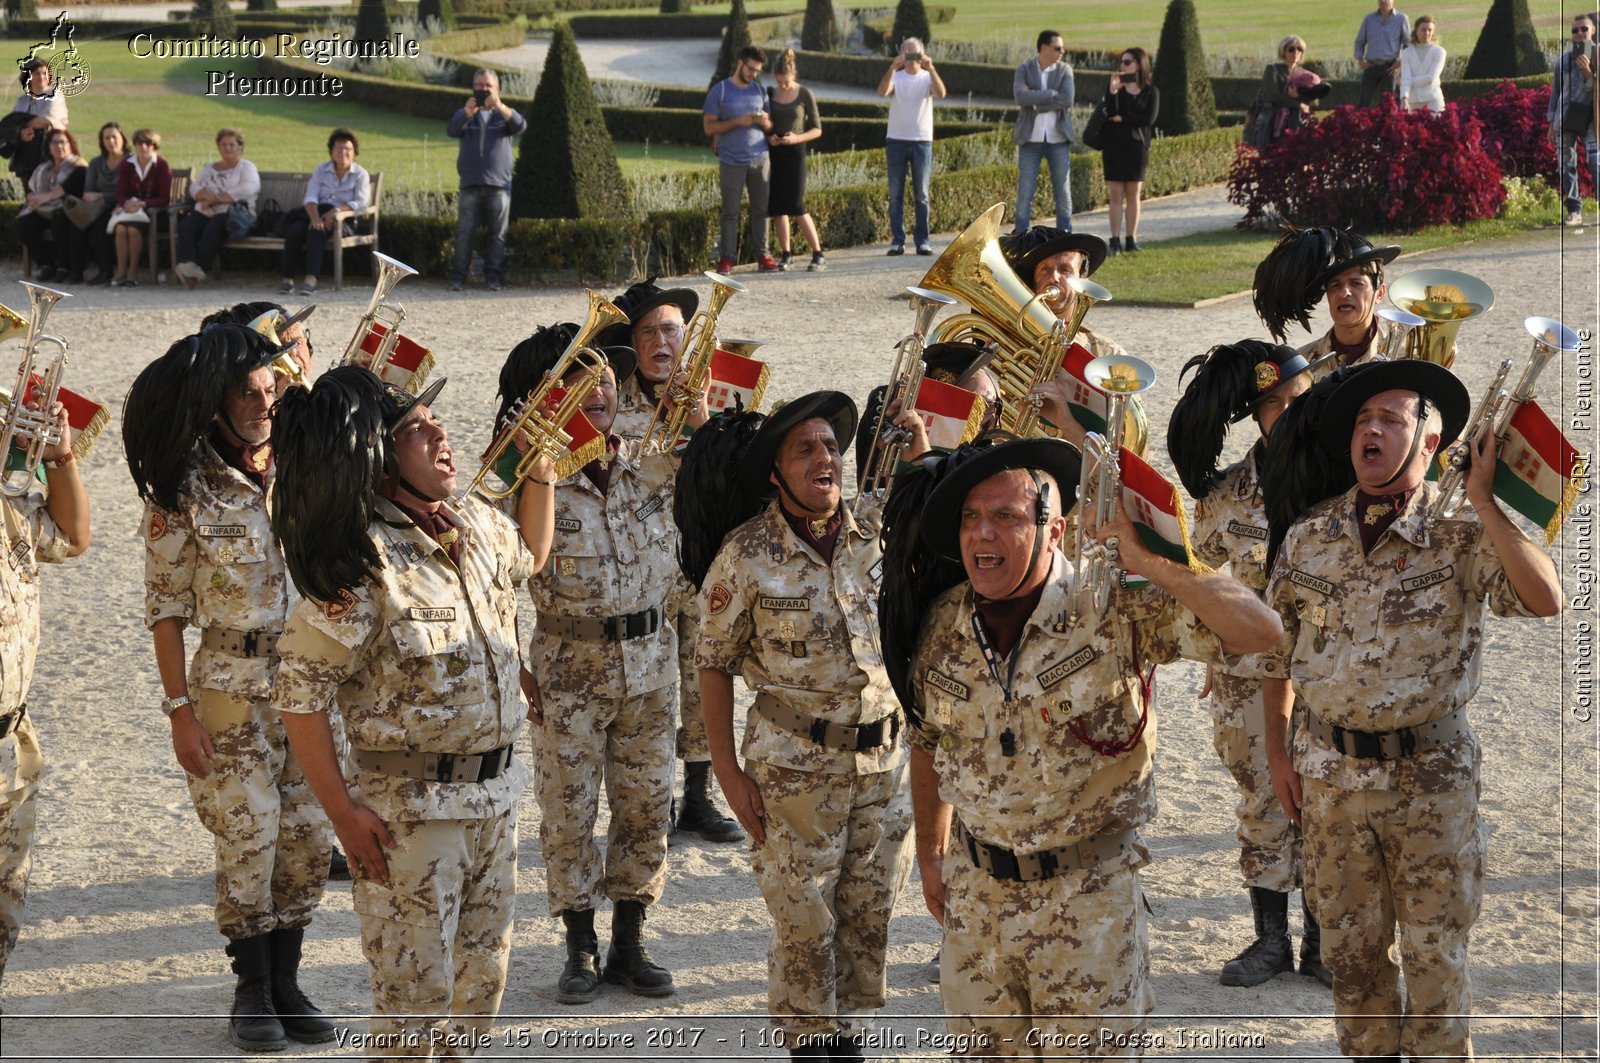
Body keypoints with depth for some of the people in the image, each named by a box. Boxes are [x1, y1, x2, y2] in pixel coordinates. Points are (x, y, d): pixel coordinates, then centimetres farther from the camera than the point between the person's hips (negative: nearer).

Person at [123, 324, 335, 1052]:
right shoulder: (184, 491, -9)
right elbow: (166, 608, -7)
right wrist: (180, 709, -10)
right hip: (232, 683, -4)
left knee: (307, 835, 5)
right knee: (249, 836, -2)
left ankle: (286, 983, 19)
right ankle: (252, 994, 13)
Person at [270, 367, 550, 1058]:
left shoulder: (475, 523, 4)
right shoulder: (364, 562, -20)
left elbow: (529, 554, 29)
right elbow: (300, 692, -18)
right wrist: (342, 811, -18)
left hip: (495, 791, 8)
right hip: (409, 806, -8)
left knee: (482, 976, 18)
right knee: (415, 996, -1)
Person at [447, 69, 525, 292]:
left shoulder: (503, 114, 11)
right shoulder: (465, 114, 11)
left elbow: (520, 126, -10)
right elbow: (452, 129, -9)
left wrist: (499, 106, -28)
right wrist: (466, 113, -31)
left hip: (499, 184, 0)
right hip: (470, 184, 0)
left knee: (497, 234, 1)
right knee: (464, 232, -4)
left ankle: (492, 276, 6)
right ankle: (458, 276, -4)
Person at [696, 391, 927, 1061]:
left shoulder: (877, 534, 0)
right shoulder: (749, 554, -10)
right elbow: (714, 663, -4)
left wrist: (921, 452, -7)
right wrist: (730, 775, -7)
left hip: (884, 760, 4)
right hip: (796, 767, -4)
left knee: (869, 918, 12)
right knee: (804, 924, 3)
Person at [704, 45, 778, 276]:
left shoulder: (759, 90, 11)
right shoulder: (719, 91, -1)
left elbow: (769, 126, 16)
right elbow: (709, 126, -5)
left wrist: (765, 122, -9)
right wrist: (738, 122, -16)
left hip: (760, 159, 4)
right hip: (732, 162, -4)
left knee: (760, 209, 3)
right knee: (730, 212, -2)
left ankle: (762, 256, 6)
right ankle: (727, 259, 0)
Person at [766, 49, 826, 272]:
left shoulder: (805, 95, -3)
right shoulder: (769, 94, 6)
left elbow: (817, 129, 0)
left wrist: (797, 138, -17)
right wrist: (768, 137, -6)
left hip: (795, 153, -4)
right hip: (773, 153, 4)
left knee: (796, 206, -12)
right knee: (776, 207, 2)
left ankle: (818, 256, -8)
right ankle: (785, 254, 10)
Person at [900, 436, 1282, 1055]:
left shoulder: (1117, 612, -17)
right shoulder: (943, 625, -3)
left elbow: (1258, 630, -26)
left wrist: (1150, 563, -29)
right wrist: (931, 854, 19)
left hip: (1087, 891, -4)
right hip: (976, 883, 4)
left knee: (1092, 1049, 5)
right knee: (984, 1049, 17)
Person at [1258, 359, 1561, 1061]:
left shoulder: (1463, 532, -11)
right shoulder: (1309, 534, 0)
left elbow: (1545, 599, -28)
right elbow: (1278, 649, 11)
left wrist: (1484, 503, -26)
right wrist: (1278, 752, 11)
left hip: (1431, 772, -3)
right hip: (1329, 768, 3)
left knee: (1436, 952, 7)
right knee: (1352, 949, 14)